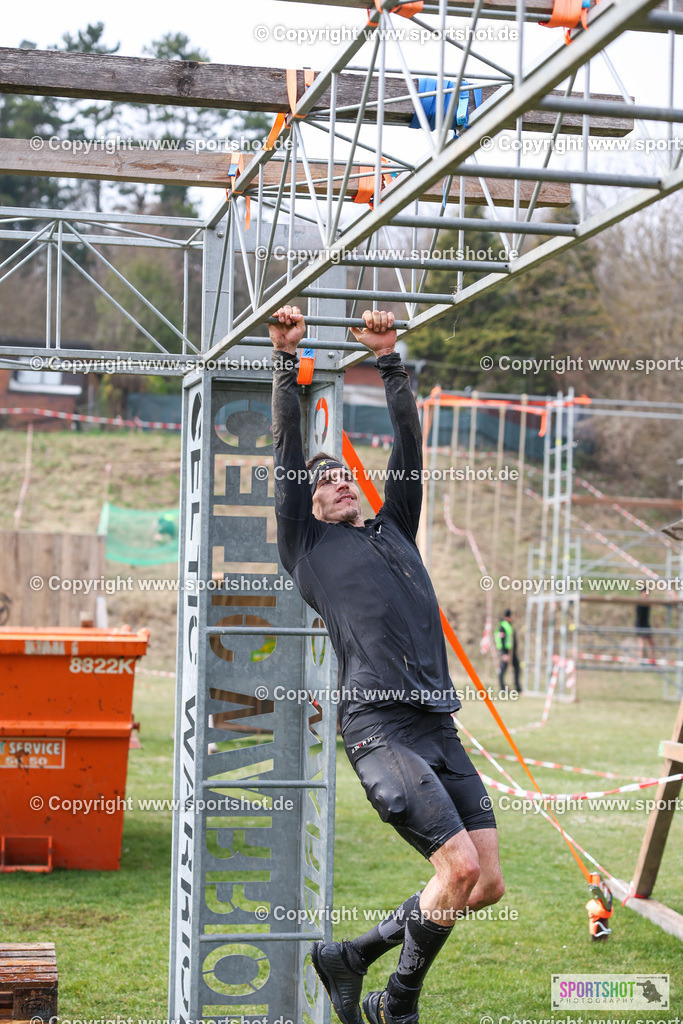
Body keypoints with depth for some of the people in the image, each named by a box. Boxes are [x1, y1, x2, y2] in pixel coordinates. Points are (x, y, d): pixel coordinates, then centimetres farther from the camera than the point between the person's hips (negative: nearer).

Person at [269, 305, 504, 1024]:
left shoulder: (394, 531, 27)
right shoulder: (308, 544, 13)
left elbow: (408, 445, 25)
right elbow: (287, 450, 9)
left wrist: (389, 361, 23)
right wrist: (286, 361, 10)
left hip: (439, 730, 6)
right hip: (379, 728, -6)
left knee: (488, 884, 0)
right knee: (461, 866, -17)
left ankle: (350, 956, 19)